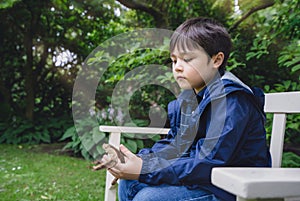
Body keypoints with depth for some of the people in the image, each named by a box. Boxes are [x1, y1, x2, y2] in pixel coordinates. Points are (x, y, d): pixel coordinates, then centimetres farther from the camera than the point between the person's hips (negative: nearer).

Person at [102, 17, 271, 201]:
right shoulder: (186, 99, 6)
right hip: (199, 178, 8)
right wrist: (137, 160, -8)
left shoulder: (231, 100, -21)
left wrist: (145, 170, -28)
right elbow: (175, 145, 10)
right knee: (129, 183, 2)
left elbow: (209, 163, -26)